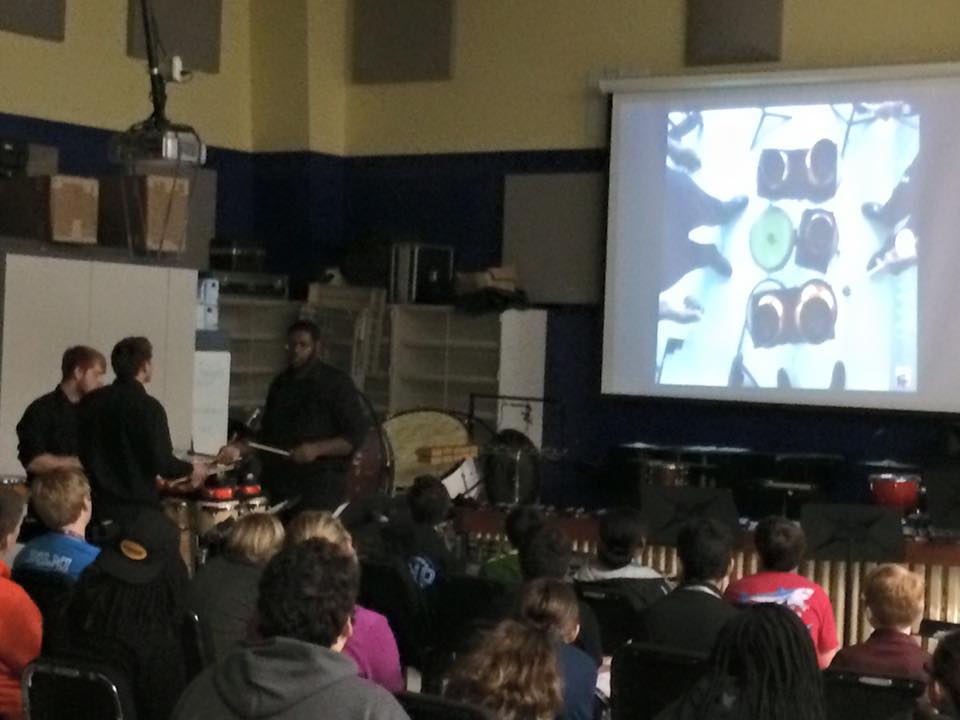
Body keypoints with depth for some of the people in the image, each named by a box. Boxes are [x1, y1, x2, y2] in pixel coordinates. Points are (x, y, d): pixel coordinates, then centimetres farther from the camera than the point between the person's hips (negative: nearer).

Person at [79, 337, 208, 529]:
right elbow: (163, 464, -17)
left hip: (95, 506, 6)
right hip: (137, 508, -6)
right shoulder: (148, 407, -14)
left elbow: (80, 453, 9)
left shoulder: (91, 401, 3)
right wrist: (191, 470, 2)